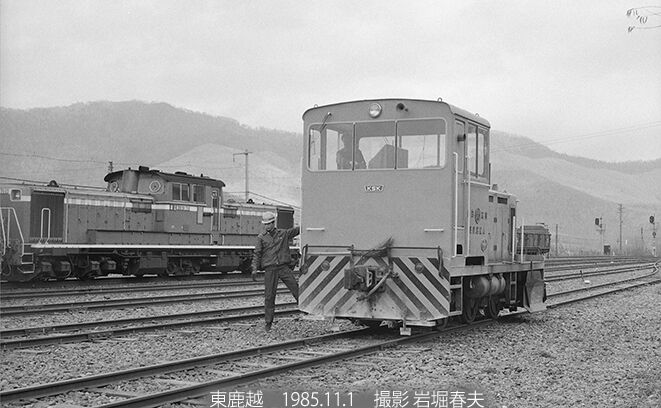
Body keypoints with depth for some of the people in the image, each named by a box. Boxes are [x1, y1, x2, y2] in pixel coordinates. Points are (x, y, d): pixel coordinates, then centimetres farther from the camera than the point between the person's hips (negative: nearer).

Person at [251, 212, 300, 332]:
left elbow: (298, 229, 9)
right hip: (270, 269, -1)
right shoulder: (261, 237, 7)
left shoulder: (284, 233, 10)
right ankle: (268, 322, 9)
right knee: (269, 296, 0)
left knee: (296, 288, -8)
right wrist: (255, 269, -6)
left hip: (284, 267, 1)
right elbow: (257, 254, 4)